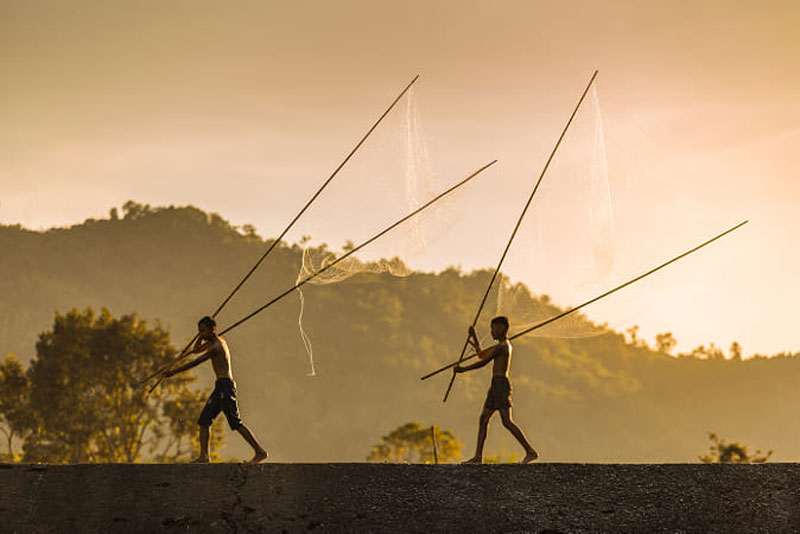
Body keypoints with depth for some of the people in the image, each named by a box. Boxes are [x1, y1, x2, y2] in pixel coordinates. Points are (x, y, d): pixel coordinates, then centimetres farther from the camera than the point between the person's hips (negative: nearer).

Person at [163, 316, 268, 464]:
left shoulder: (216, 347, -12)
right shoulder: (218, 341, 18)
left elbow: (195, 362, -13)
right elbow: (197, 350, 32)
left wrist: (174, 371, -8)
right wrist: (200, 338, 12)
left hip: (225, 385, -10)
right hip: (221, 386, 10)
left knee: (235, 422, -13)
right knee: (204, 419, 5)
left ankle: (260, 452, -13)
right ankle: (203, 455, 2)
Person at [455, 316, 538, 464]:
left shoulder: (501, 347, -12)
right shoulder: (506, 345, 19)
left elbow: (483, 362, -11)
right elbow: (482, 355, 27)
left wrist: (463, 369, -2)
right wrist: (474, 339, 28)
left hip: (501, 384, -10)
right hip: (496, 385, 10)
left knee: (507, 421, -13)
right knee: (483, 419, 8)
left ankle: (530, 452, -13)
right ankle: (478, 456, 9)